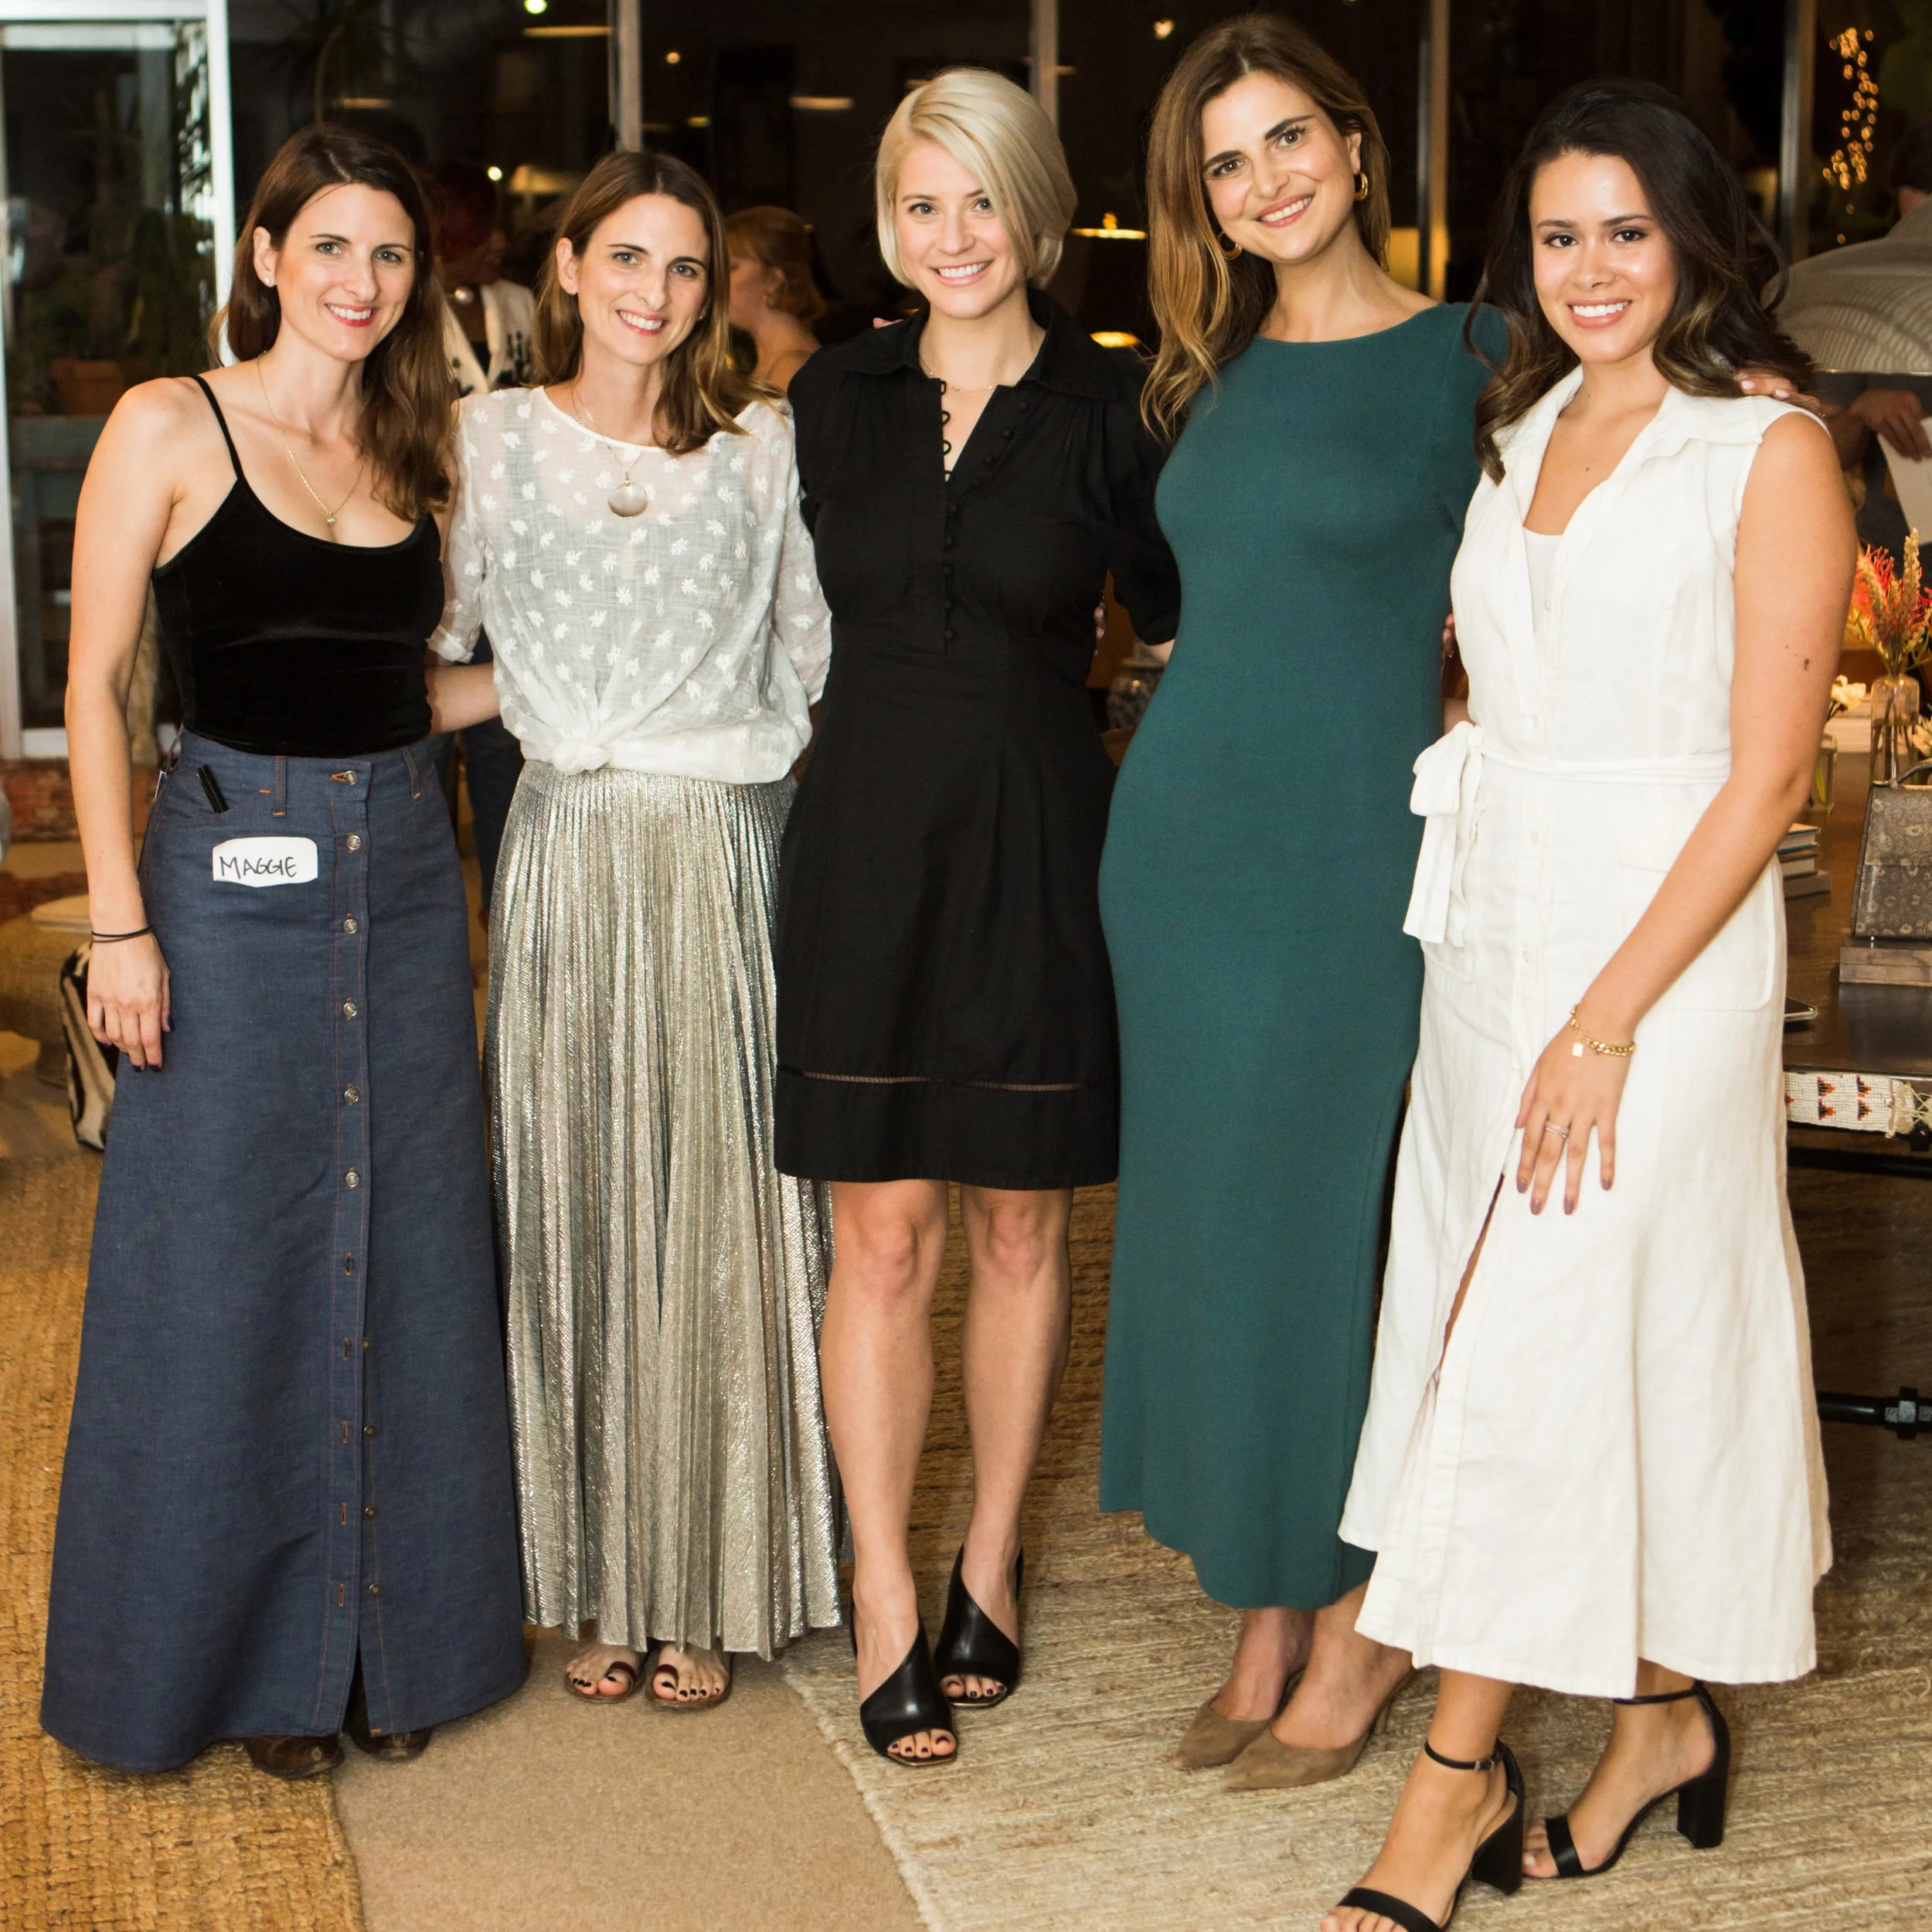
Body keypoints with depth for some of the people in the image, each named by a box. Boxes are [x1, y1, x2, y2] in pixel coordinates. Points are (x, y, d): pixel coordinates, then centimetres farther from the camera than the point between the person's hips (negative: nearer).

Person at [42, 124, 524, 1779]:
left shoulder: (409, 448, 11)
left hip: (405, 868, 5)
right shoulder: (170, 428, -4)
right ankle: (244, 1649, 20)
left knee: (409, 1258, 9)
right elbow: (97, 683, -7)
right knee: (231, 1266, 3)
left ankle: (396, 1635, 24)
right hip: (236, 876, -5)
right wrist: (119, 920, -12)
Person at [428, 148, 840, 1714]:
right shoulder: (493, 439, 7)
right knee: (575, 1205, 5)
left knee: (721, 1210, 1)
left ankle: (713, 1591, 14)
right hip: (568, 861, 1)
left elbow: (810, 658, 8)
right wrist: (537, 682, -2)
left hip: (725, 861, 0)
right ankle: (600, 1581, 17)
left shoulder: (765, 447, 6)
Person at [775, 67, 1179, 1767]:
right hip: (868, 842, 1)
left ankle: (990, 1570, 24)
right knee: (883, 1235, 0)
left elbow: (1180, 630, 6)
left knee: (1022, 1228, 8)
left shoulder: (1106, 410, 0)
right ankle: (885, 1604, 9)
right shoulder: (834, 397, 7)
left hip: (1037, 846, -1)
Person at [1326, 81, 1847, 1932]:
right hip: (1486, 929, 7)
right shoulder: (1513, 435, 12)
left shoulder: (1768, 449, -8)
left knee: (1543, 1337, -4)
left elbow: (1765, 772, -12)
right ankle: (1660, 1720, 25)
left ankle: (1457, 1770, 8)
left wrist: (1609, 1015, -17)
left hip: (1661, 937, -7)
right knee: (1495, 1314, 9)